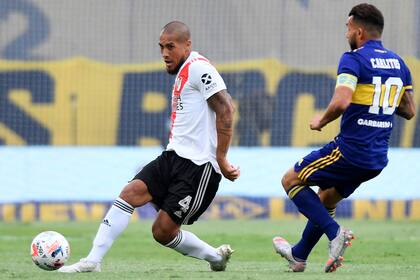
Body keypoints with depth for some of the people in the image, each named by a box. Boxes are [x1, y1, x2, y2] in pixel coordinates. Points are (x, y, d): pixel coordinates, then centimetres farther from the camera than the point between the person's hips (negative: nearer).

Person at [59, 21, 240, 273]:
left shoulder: (198, 67, -12)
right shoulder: (182, 73, 20)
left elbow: (225, 108, -20)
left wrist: (221, 160, -19)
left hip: (199, 165, -9)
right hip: (174, 157, 9)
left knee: (163, 231, -8)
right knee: (130, 193, -9)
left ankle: (216, 256, 14)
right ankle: (93, 261, -9)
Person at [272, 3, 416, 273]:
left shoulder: (353, 59, -13)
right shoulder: (398, 63, 10)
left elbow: (341, 102, -27)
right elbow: (409, 111, 15)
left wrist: (321, 121, -9)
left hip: (351, 148, -8)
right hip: (378, 158, 8)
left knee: (291, 180, 9)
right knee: (326, 200, 27)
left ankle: (335, 232, -5)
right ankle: (298, 256, 38)